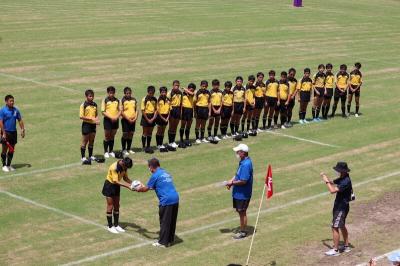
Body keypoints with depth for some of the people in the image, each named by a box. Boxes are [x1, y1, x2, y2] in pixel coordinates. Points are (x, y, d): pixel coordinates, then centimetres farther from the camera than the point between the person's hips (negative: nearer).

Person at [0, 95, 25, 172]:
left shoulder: (16, 110, 5)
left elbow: (20, 120, 11)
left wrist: (22, 130, 2)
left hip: (14, 132, 5)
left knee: (11, 150, 10)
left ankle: (9, 165, 21)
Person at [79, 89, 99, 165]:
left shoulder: (95, 104, 7)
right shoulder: (83, 105, -10)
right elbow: (81, 116, -14)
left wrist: (97, 120, -2)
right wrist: (91, 118, -21)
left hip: (93, 124, 5)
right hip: (86, 124, -5)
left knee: (91, 141, 13)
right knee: (85, 141, 2)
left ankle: (91, 156, 24)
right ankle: (83, 157, 9)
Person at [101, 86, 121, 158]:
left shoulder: (117, 100, 6)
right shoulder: (105, 100, -6)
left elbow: (120, 110, 9)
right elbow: (103, 112, -9)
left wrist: (117, 117, -9)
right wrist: (110, 117, -17)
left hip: (115, 120, 4)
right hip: (107, 120, -4)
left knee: (112, 137, 12)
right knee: (107, 137, 2)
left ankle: (111, 151, 21)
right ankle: (106, 152, 11)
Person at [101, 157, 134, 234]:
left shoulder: (124, 167, -9)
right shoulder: (114, 167, -32)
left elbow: (125, 178, 1)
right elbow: (116, 181, -34)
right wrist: (128, 186, -39)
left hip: (116, 186, 7)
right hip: (109, 185, -7)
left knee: (116, 206, 11)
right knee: (110, 206, -2)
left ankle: (116, 225, 20)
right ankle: (110, 226, 8)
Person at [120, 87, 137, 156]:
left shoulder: (134, 100, 7)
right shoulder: (123, 100, -8)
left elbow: (136, 109, 11)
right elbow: (121, 112, -11)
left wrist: (135, 118, -3)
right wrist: (128, 119, -14)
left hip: (133, 120, 5)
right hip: (125, 120, -5)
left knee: (131, 134, 10)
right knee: (125, 134, -1)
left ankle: (129, 149, 22)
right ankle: (124, 150, 8)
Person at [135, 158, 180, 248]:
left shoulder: (155, 175, -5)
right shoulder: (166, 173, 19)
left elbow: (146, 189, 2)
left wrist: (138, 189, 22)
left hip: (166, 201, -8)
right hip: (175, 199, 8)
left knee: (164, 222, 2)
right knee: (172, 221, 15)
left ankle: (163, 242, 9)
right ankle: (170, 240, 24)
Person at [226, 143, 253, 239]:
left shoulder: (246, 164, -27)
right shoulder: (243, 161, 5)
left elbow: (243, 181, -27)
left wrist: (232, 183, -16)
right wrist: (232, 180, 4)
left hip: (243, 194, -10)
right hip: (238, 192, 10)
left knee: (242, 212, 3)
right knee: (240, 211, 19)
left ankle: (243, 232, 16)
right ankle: (242, 229, 32)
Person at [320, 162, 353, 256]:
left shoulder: (346, 181, -26)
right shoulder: (342, 178, 4)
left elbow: (333, 190, -32)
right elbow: (332, 183, 14)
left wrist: (326, 181, -21)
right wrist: (325, 177, -4)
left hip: (342, 207, -10)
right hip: (339, 205, 10)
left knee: (335, 227, -7)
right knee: (342, 226, 20)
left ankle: (335, 250, -1)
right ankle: (346, 246, 32)